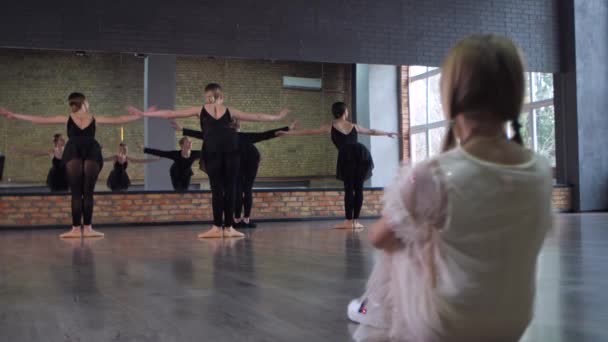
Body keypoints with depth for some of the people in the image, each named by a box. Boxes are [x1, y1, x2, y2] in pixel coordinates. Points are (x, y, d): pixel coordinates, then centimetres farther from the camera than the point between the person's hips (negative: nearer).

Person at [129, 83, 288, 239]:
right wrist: (277, 117, 42)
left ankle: (217, 227, 3)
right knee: (229, 188, 6)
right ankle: (228, 227, 8)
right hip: (231, 148, 1)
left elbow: (170, 114, 19)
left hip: (212, 149, -1)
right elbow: (257, 117, 29)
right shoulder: (229, 110, 22)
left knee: (216, 188, 2)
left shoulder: (200, 110, 19)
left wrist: (143, 113, 26)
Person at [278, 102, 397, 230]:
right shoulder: (354, 126, 30)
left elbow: (309, 131, 24)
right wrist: (388, 133, 59)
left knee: (348, 188, -1)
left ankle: (349, 221, -3)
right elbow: (372, 131, 43)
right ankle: (356, 220, 9)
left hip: (346, 154, -3)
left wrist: (288, 132, 29)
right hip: (362, 152, 3)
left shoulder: (330, 127, 22)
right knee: (358, 188, 8)